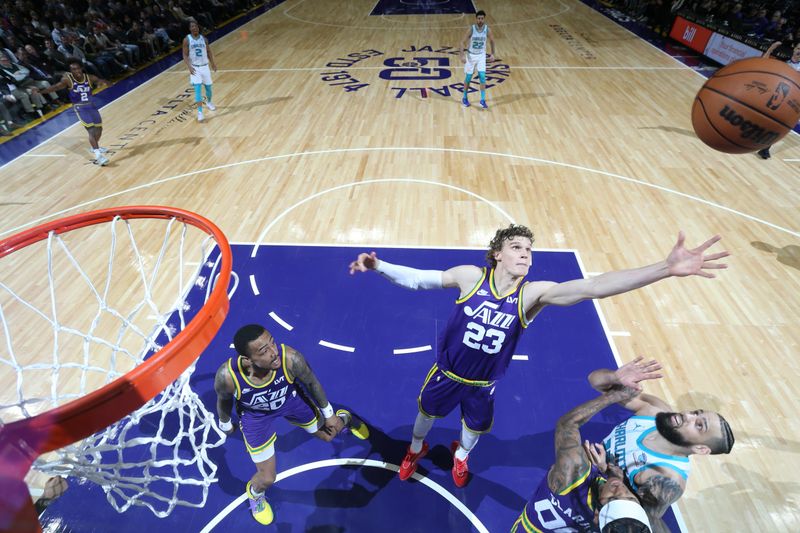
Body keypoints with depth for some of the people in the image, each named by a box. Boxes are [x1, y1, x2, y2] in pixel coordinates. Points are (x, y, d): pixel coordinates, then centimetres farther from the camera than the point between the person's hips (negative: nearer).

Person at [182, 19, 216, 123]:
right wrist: (189, 67, -21)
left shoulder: (204, 39, 3)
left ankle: (208, 102, 44)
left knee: (208, 87, 14)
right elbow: (185, 55, -7)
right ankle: (200, 112, -13)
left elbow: (208, 52, 12)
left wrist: (212, 63, -1)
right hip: (195, 68, -3)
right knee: (197, 89, -12)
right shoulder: (187, 40, -6)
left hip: (204, 66, 3)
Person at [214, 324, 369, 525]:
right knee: (267, 479, 9)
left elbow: (311, 382, -18)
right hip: (256, 416, 0)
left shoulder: (290, 358, -41)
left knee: (328, 434, 20)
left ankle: (344, 418, 59)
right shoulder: (227, 376, -41)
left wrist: (329, 414, -3)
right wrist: (225, 424, 7)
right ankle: (254, 493, 50)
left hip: (290, 399, 1)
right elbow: (224, 399, -13)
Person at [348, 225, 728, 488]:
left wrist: (666, 268, -47)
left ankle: (460, 455, 65)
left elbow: (593, 287, -37)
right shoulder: (470, 276, -24)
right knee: (426, 413, 25)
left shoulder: (533, 294, -24)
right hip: (447, 373, -1)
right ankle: (416, 449, 60)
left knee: (475, 429, 27)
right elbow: (417, 279, -15)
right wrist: (378, 266, -28)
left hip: (483, 385, 1)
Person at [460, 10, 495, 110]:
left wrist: (492, 54, 5)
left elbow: (492, 41, 8)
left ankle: (483, 100, -7)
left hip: (481, 55, 1)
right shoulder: (471, 29, -16)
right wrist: (463, 55, -25)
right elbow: (463, 42, -13)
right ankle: (465, 98, 25)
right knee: (468, 77, 6)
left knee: (482, 77, -10)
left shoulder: (487, 30, -9)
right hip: (471, 55, -1)